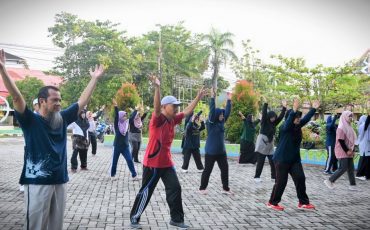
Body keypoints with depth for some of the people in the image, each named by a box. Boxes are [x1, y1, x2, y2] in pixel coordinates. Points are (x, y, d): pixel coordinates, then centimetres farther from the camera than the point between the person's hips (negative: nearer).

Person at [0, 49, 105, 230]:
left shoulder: (62, 119, 8)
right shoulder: (30, 120, -6)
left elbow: (83, 101, 14)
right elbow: (16, 97, -18)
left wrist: (95, 79, 16)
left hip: (60, 181, 5)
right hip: (38, 182, -5)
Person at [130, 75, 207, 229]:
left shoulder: (173, 120, 5)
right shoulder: (157, 119, -16)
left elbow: (187, 111, 14)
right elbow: (156, 108, -36)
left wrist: (198, 98, 12)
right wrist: (157, 88, -49)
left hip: (167, 163, 7)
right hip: (152, 163, -7)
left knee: (175, 189, 7)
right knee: (146, 191, 3)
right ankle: (134, 217, 21)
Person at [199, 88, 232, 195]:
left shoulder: (221, 122, 7)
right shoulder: (211, 123, -11)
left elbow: (227, 112, 7)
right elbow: (212, 111, -23)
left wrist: (229, 100, 3)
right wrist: (212, 97, -29)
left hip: (221, 151, 7)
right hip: (210, 152, -7)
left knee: (225, 169, 8)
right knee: (207, 170, 2)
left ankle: (225, 188, 18)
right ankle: (202, 188, 16)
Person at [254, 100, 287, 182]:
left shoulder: (274, 123, 7)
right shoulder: (264, 122, -7)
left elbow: (281, 117, 2)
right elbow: (264, 113, -20)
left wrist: (284, 108, -6)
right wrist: (266, 103, -29)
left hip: (270, 146, 5)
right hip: (262, 145, -5)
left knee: (273, 162, 2)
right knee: (260, 162, -3)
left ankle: (274, 177, 11)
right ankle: (257, 177, 6)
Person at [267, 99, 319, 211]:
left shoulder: (298, 126, 6)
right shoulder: (285, 127, -17)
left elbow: (306, 119, 17)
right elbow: (288, 121, -37)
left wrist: (313, 108, 18)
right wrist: (294, 110, -51)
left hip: (295, 159, 8)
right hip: (282, 159, -8)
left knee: (300, 179, 4)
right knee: (281, 181, -2)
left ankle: (303, 202, 15)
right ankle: (272, 202, 13)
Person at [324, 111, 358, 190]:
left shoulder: (349, 127, 13)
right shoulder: (341, 128, -14)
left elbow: (351, 140, 16)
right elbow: (341, 141, -19)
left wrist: (352, 150, 9)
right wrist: (347, 151, -17)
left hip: (348, 152, 9)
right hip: (343, 152, -9)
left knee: (351, 169, 8)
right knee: (343, 168, -9)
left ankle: (352, 185, 13)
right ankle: (329, 181, 1)